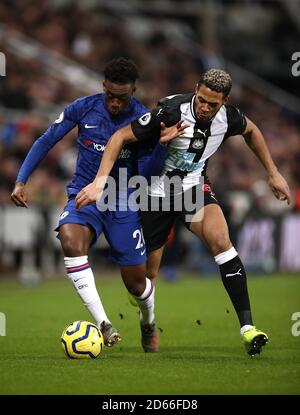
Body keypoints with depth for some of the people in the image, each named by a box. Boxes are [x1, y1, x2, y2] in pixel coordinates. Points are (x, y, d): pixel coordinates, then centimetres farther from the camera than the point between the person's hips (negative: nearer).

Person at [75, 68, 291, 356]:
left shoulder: (228, 116, -13)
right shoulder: (171, 111, -27)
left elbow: (250, 131, 13)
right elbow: (121, 137, -22)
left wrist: (273, 173, 14)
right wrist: (99, 182, -30)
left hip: (195, 187, 2)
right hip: (159, 190, -2)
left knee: (220, 241, -26)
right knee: (148, 273, 0)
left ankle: (247, 326, -26)